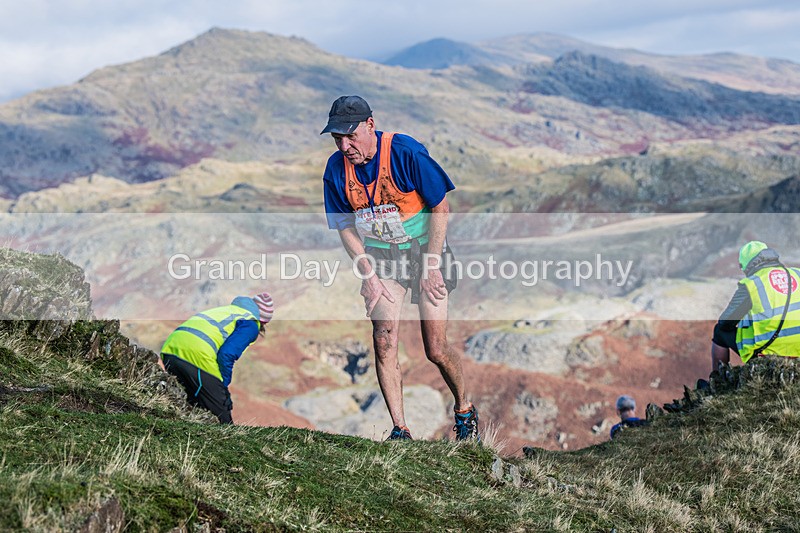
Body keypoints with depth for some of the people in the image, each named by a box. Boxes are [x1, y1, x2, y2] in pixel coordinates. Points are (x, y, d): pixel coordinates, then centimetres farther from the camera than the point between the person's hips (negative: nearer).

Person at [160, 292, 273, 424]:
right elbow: (227, 354, -9)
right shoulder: (251, 325, 9)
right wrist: (223, 385, 2)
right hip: (197, 355, -8)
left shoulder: (227, 310, 33)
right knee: (222, 415, 1)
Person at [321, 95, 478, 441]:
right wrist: (368, 275, -6)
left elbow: (440, 206, -13)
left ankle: (464, 410, 25)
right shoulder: (336, 168, -9)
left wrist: (431, 264, -14)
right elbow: (345, 226, 2)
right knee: (384, 341, -12)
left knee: (436, 350, -2)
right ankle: (400, 430, -4)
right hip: (380, 256, 3)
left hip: (424, 248, -3)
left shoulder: (406, 153, -21)